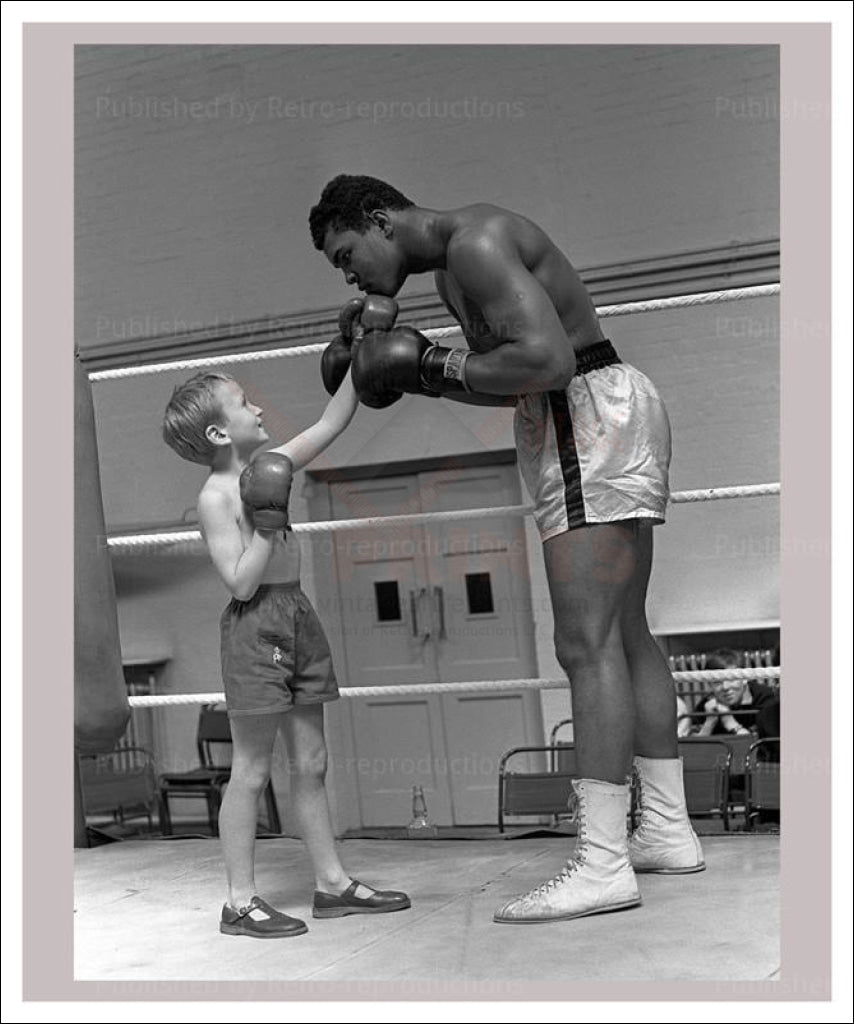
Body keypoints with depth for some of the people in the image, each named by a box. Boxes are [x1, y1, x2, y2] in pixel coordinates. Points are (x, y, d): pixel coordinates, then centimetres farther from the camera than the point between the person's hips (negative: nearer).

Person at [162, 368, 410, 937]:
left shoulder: (268, 468, 9)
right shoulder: (216, 496, -12)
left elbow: (332, 423, 16)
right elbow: (241, 582, -18)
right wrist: (267, 523, -24)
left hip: (298, 620, 8)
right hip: (256, 628, -8)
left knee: (311, 764, 12)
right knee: (252, 771, -2)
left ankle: (332, 882, 20)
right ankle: (241, 902, 7)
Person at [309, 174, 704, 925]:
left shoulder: (473, 241, -14)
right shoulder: (455, 264, 19)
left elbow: (547, 360, -26)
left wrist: (440, 369, -13)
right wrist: (426, 374, 8)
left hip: (590, 422, -11)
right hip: (593, 427, 11)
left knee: (587, 646, -14)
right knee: (625, 636, 11)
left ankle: (602, 864, -13)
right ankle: (669, 832, 18)